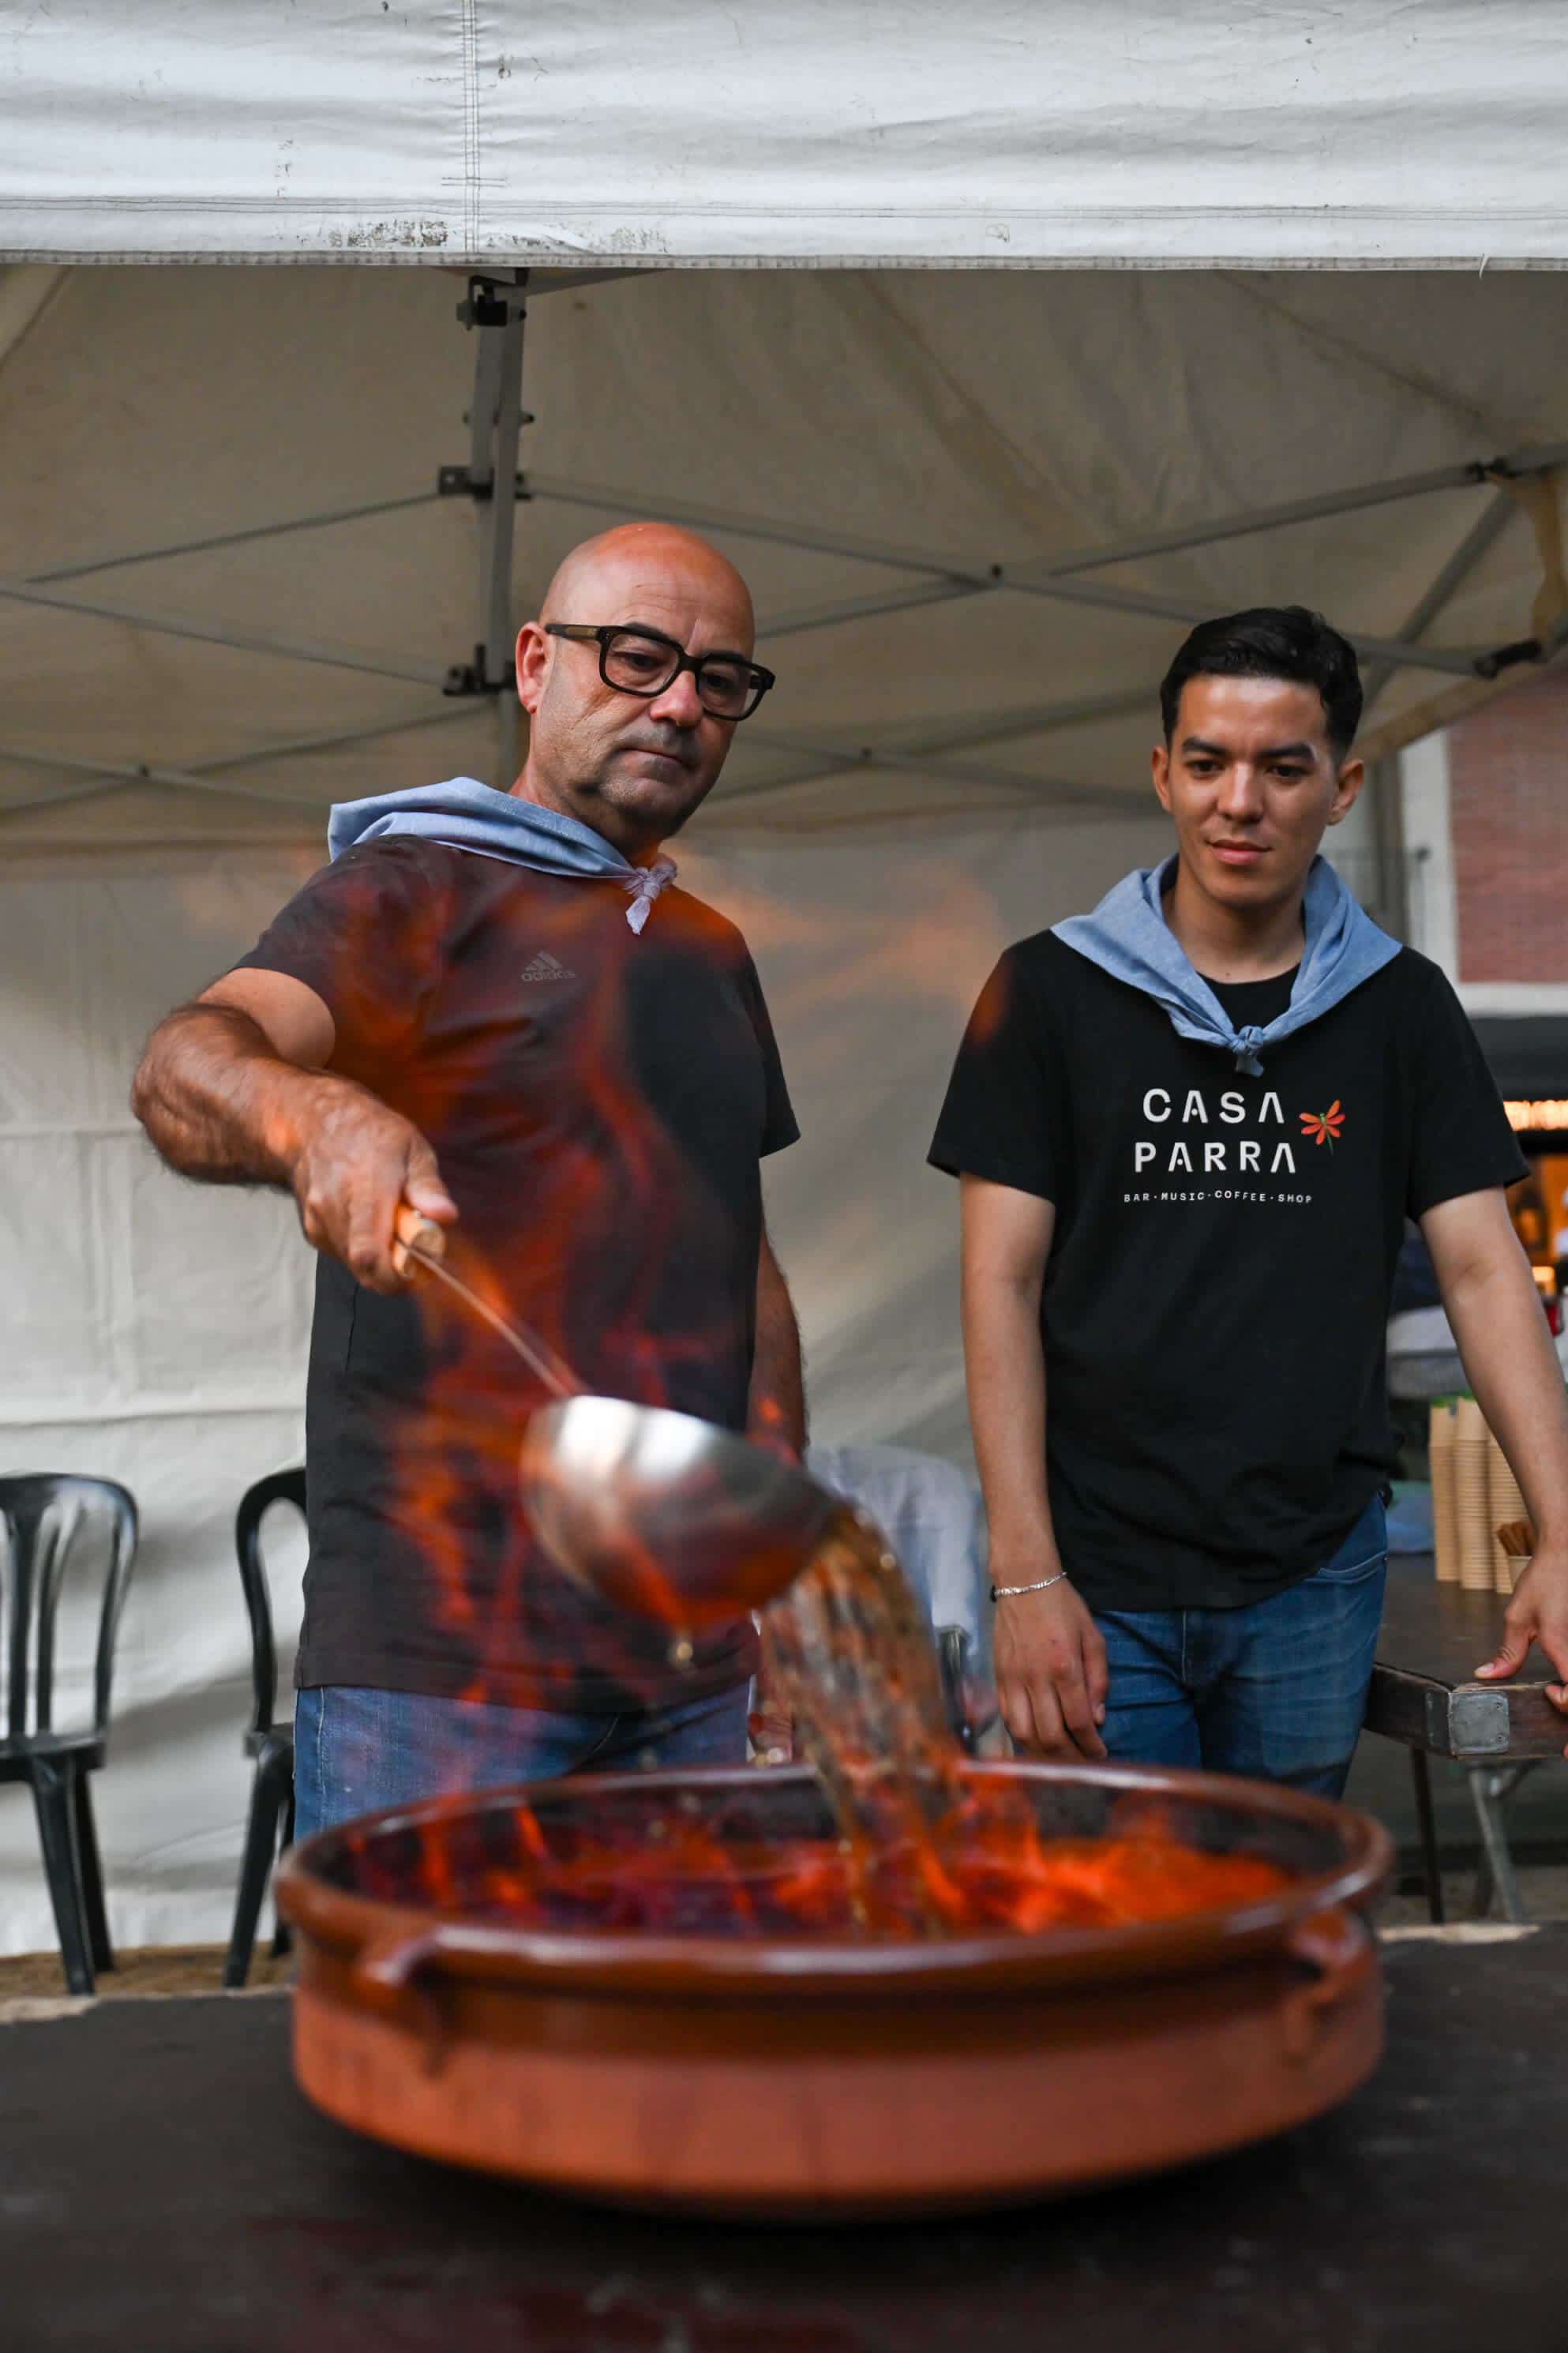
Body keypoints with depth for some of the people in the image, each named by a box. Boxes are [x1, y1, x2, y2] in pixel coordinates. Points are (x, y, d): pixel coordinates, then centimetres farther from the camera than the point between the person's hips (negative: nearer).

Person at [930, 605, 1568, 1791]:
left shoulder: (1401, 1007, 7)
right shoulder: (1052, 990, 0)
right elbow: (1003, 1284, -3)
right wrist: (1025, 1575, -10)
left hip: (1316, 1578, 2)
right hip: (1101, 1581, -2)